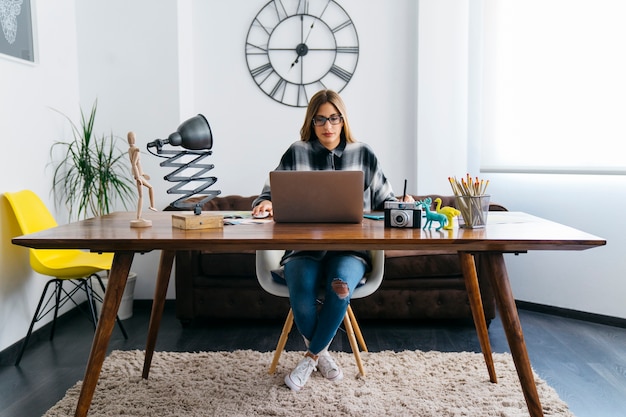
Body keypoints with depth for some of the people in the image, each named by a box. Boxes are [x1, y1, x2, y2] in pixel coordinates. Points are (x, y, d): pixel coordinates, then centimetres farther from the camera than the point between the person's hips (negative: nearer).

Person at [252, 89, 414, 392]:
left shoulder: (363, 155, 12)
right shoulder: (297, 154, 10)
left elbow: (385, 200, 14)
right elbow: (272, 194, 11)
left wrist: (403, 204, -6)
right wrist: (265, 204, -11)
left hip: (350, 247, 0)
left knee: (340, 285, -33)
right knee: (302, 288, -32)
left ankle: (312, 356, -7)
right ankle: (321, 353, -2)